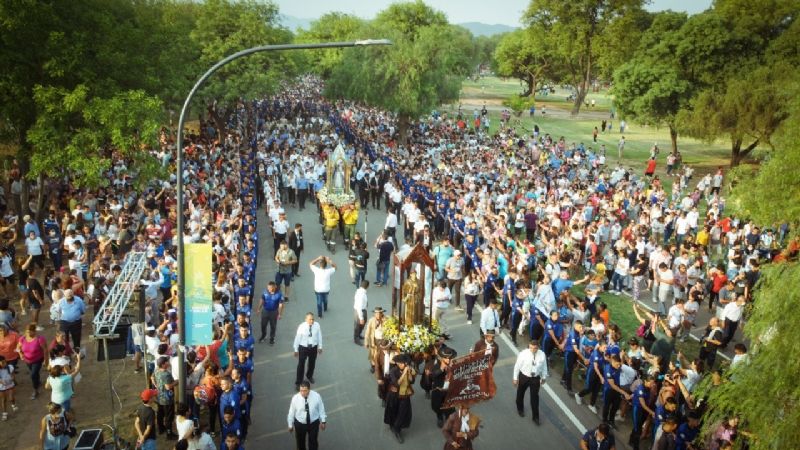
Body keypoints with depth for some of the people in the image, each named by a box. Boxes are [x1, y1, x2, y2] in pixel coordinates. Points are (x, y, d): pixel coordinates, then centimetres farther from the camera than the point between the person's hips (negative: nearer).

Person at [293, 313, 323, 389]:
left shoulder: (317, 325, -15)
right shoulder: (301, 327, -21)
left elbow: (319, 336, -1)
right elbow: (297, 338, -11)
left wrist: (320, 347, 7)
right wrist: (296, 350, -4)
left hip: (313, 348, 3)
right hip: (303, 348, -3)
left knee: (312, 363, 23)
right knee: (301, 365, 5)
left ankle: (309, 376, 52)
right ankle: (298, 382, 21)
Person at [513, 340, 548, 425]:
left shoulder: (542, 355, -16)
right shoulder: (523, 354, -23)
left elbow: (544, 366, 0)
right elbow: (517, 366, -12)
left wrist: (544, 377, 11)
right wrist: (515, 378, -5)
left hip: (535, 378, 0)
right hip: (524, 377, 0)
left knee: (535, 397, 9)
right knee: (520, 394, 23)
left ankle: (535, 416, 28)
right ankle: (520, 409, 53)